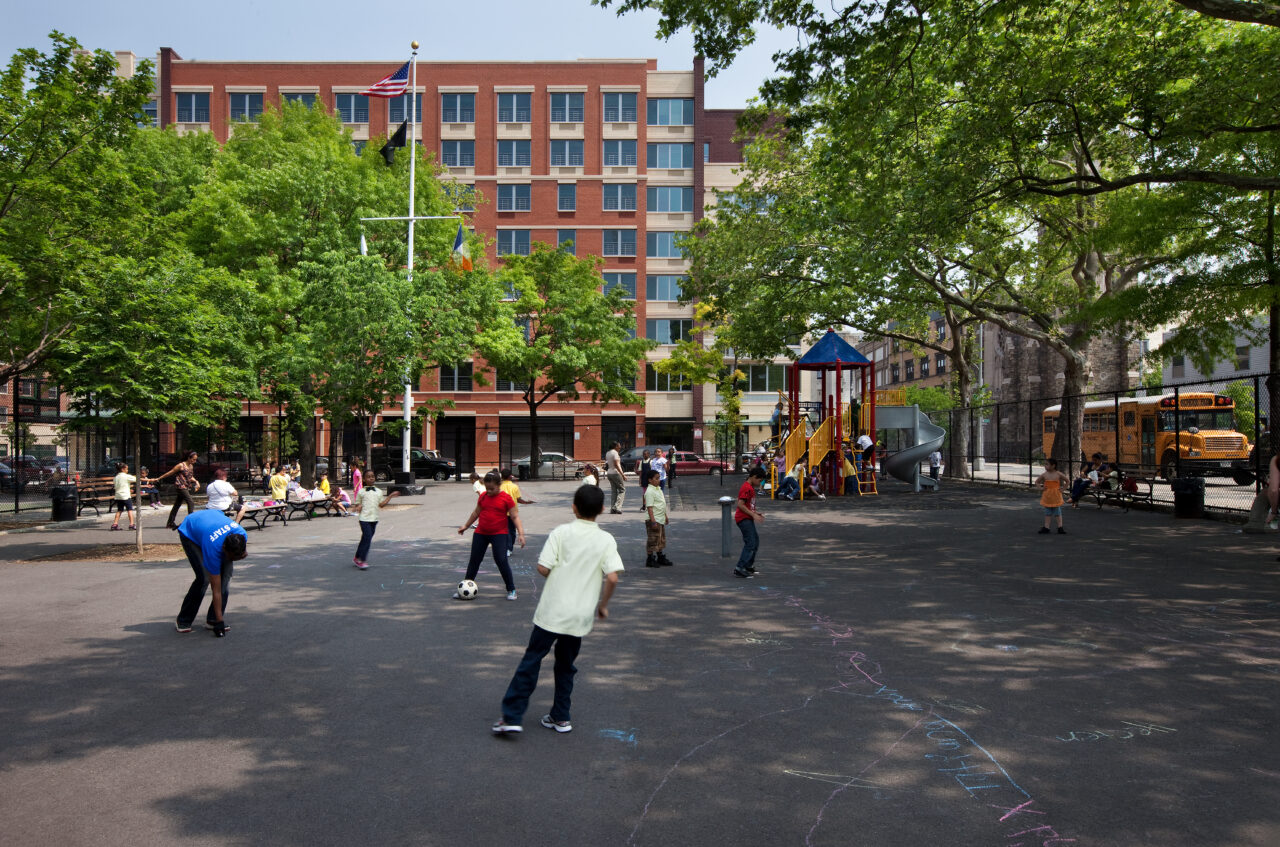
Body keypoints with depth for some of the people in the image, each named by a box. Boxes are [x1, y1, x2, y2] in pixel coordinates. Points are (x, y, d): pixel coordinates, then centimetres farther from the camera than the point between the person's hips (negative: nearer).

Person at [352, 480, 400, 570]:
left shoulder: (379, 492, 11)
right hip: (364, 519, -4)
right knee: (367, 538, -13)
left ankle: (357, 558, 24)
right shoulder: (361, 492, 2)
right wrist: (358, 507, -16)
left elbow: (381, 504, 8)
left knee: (365, 539, 10)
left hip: (374, 519, 4)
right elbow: (357, 504, 7)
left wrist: (390, 496, 5)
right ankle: (362, 561, -6)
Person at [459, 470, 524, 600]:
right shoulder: (483, 497, 4)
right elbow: (476, 512, 19)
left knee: (501, 560, -10)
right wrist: (466, 525, 26)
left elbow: (515, 516, -8)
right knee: (474, 560, 9)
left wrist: (521, 533, -17)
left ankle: (511, 590, 3)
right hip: (480, 533, 4)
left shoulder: (506, 498, -8)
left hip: (499, 534, -4)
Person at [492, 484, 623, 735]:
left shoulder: (561, 532, -5)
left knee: (531, 660, 5)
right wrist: (603, 605, 4)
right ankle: (561, 717, 23)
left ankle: (512, 717, 4)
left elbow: (543, 568, -10)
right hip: (581, 615, 2)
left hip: (552, 611, -2)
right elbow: (612, 577, -11)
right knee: (566, 665, 19)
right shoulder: (606, 540, -2)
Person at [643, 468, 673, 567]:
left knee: (661, 539, 17)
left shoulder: (658, 489, 13)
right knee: (652, 540, -3)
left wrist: (665, 516, 25)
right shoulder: (649, 491, -17)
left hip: (661, 519, 10)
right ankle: (650, 560, 6)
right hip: (654, 520, -10)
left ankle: (660, 558, 28)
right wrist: (653, 521, -25)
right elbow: (649, 507, -22)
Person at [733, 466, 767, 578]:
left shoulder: (750, 488, 16)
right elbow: (740, 505, -23)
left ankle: (749, 566, 22)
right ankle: (739, 568, -13)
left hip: (748, 519, 11)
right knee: (750, 544, -13)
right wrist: (753, 515, -21)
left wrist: (755, 513, 11)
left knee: (755, 542, 15)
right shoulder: (747, 488, -16)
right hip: (744, 519, -11)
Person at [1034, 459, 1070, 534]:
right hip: (1047, 496, 2)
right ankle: (1046, 527, 12)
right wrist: (1041, 488, -5)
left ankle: (1060, 528, 7)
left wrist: (1062, 488, -5)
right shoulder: (1044, 475, -2)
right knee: (1047, 512, 8)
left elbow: (1068, 481, 2)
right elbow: (1036, 482, 9)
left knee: (1058, 512, 3)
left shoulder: (1058, 474, -8)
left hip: (1056, 495, -2)